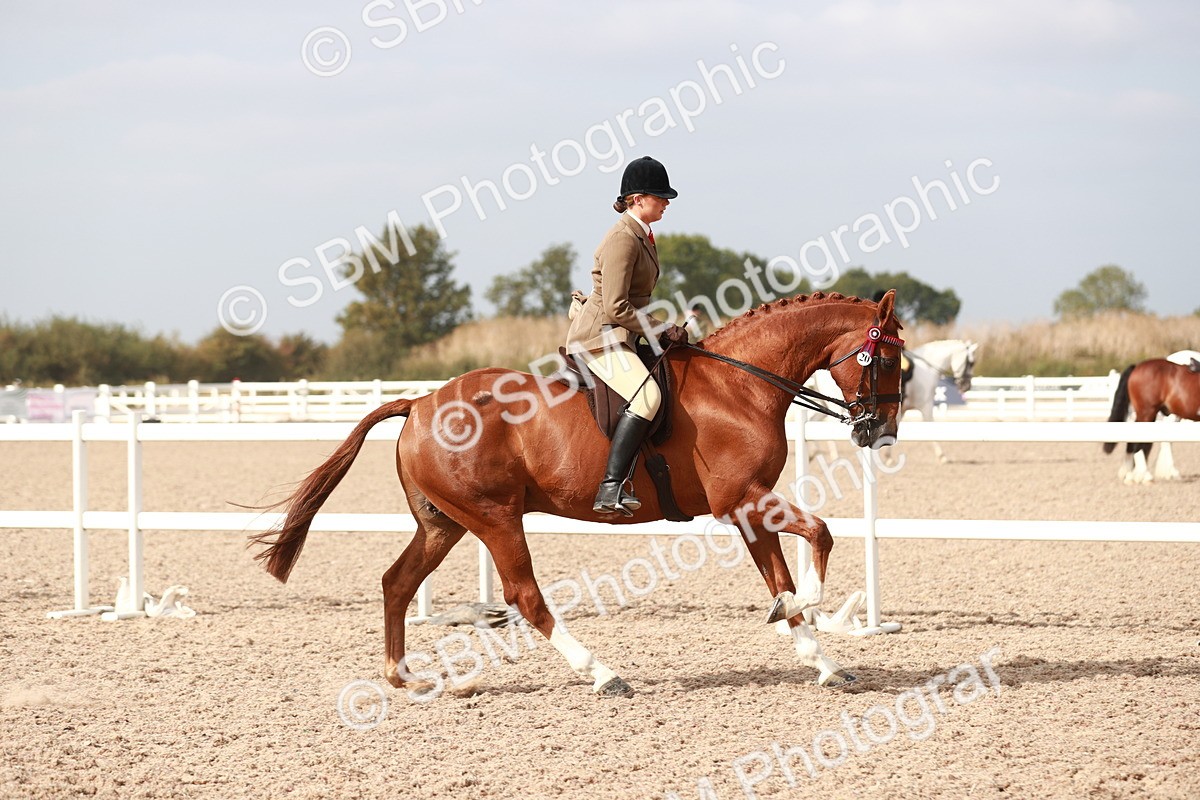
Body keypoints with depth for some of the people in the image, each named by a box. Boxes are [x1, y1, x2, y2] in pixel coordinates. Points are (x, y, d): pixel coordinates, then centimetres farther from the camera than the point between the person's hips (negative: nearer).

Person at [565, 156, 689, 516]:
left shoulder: (642, 236, 16)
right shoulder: (622, 239, -15)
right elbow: (615, 308, -20)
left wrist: (666, 330, 14)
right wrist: (663, 330, -14)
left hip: (618, 338, 11)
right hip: (599, 337, -11)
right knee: (647, 395, -32)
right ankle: (611, 488, -40)